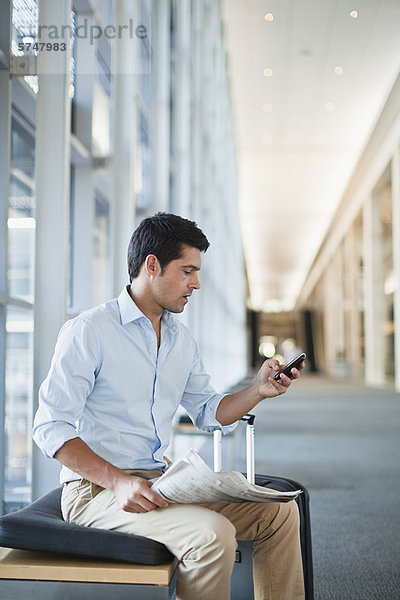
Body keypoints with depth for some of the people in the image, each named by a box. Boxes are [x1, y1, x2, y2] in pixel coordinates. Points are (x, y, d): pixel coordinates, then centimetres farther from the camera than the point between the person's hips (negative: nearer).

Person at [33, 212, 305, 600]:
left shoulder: (181, 339, 14)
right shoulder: (87, 331, -10)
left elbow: (209, 413, 20)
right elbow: (50, 427, -14)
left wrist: (257, 391, 1)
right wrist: (119, 481, -25)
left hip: (162, 479, 7)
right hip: (95, 487, -7)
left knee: (280, 512, -5)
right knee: (213, 534, -29)